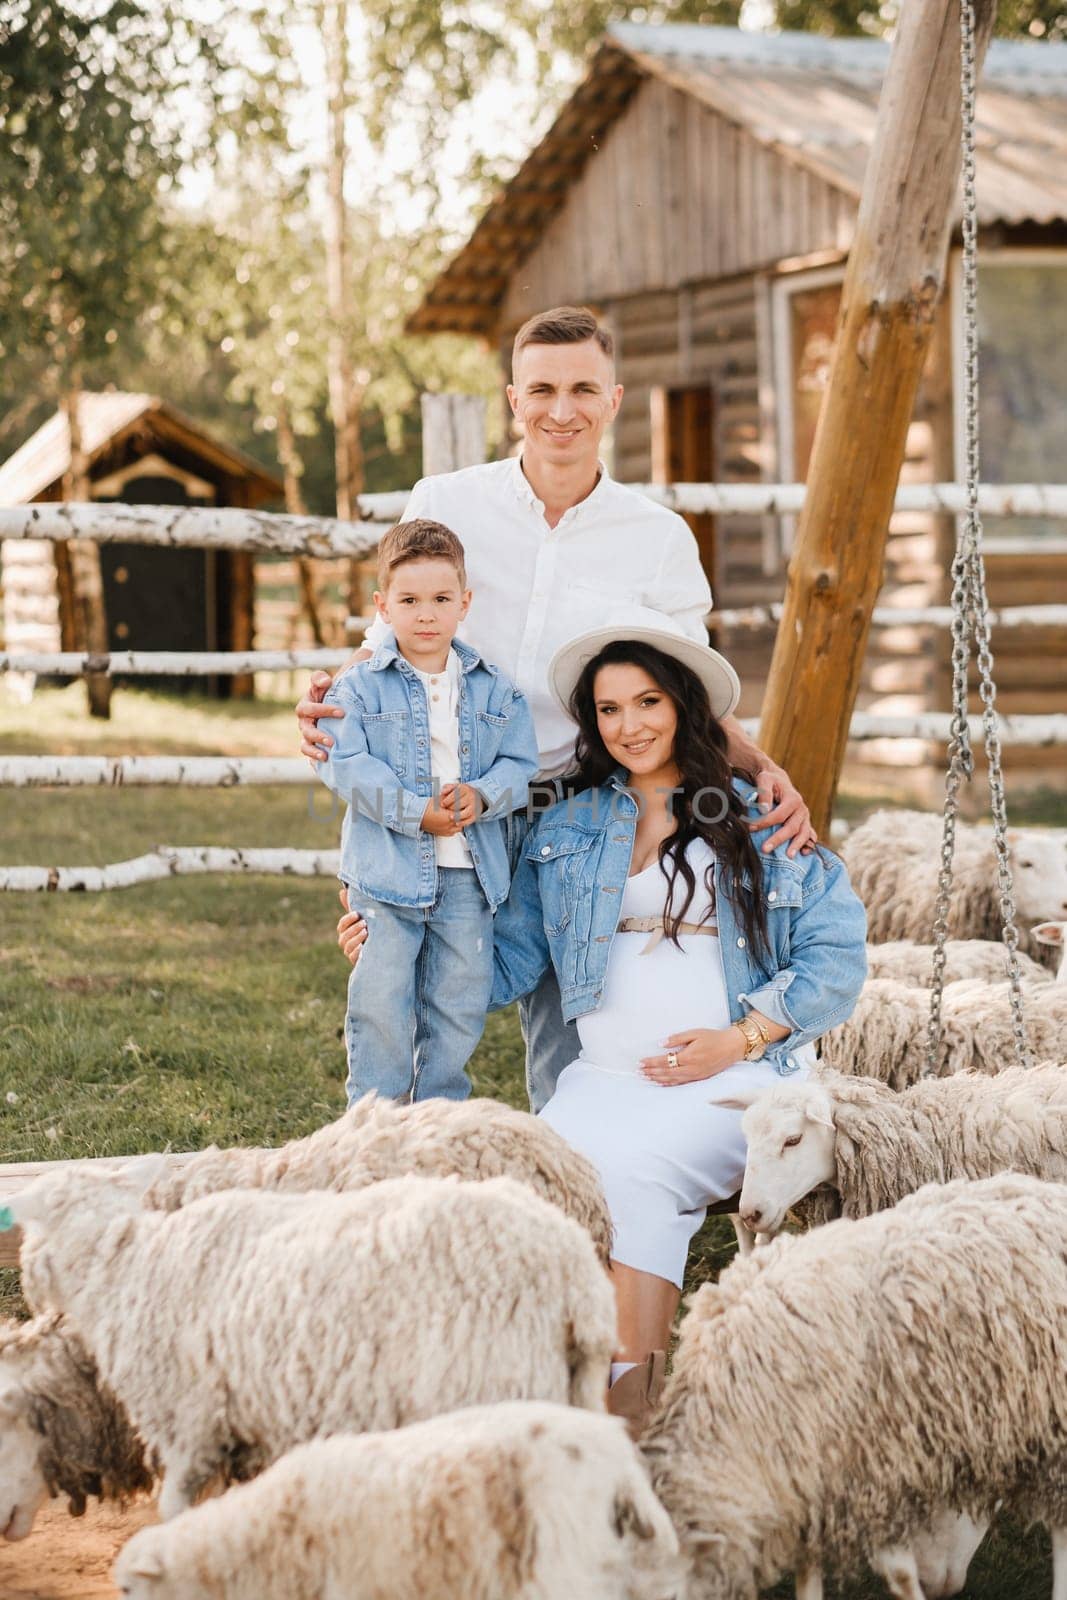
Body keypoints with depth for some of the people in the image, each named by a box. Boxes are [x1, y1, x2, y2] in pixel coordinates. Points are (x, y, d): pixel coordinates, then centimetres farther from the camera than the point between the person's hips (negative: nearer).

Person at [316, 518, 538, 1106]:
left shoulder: (494, 688, 7)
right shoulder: (361, 687, -4)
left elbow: (518, 762, 4)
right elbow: (345, 764, -13)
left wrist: (480, 795, -17)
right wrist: (418, 811, -19)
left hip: (469, 876, 3)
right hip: (387, 871, -3)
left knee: (459, 1008, 10)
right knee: (380, 1009, -1)